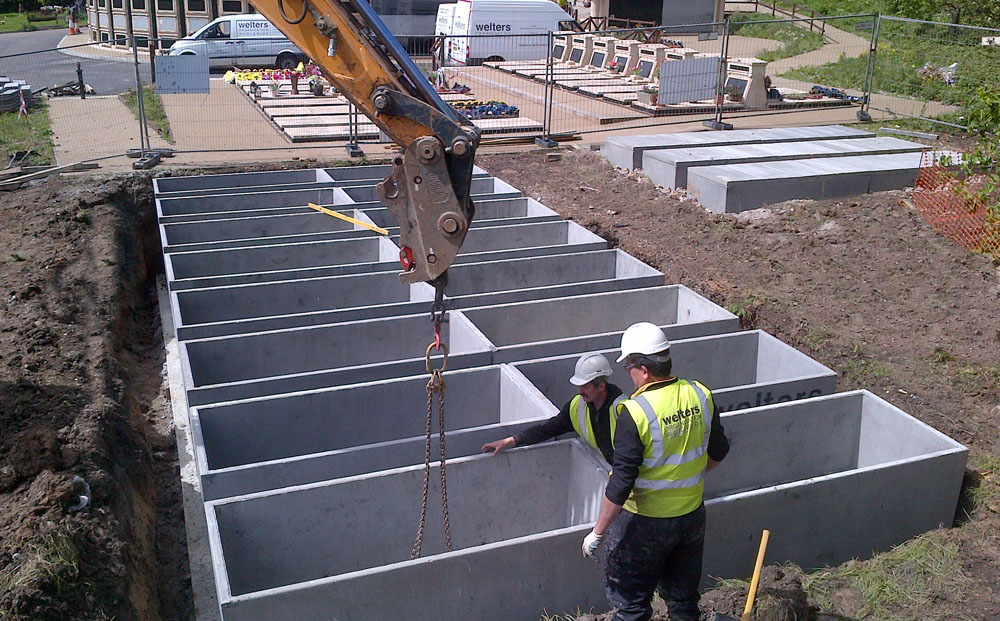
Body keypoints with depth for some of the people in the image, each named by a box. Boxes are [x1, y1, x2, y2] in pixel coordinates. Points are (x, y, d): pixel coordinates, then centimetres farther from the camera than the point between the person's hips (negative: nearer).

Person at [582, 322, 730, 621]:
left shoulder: (635, 412, -26)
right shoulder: (701, 395, -7)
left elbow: (621, 482, -24)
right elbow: (718, 452, 8)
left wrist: (598, 532, -14)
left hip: (645, 524, -6)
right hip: (693, 516, 6)